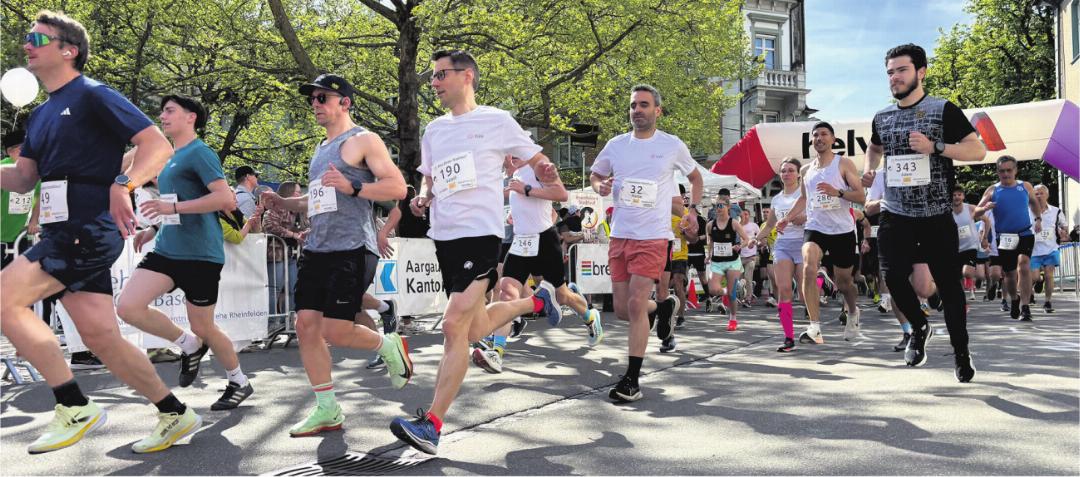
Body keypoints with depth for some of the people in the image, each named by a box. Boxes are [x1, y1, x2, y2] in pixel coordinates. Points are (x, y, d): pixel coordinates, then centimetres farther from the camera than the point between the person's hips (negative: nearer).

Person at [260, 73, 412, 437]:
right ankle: (327, 410, 12)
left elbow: (398, 187, -12)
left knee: (334, 332, -11)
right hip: (317, 249, 8)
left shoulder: (363, 141, -3)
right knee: (306, 325, 2)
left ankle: (390, 346, 19)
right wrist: (282, 203, 15)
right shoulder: (321, 149, 22)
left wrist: (353, 186, -22)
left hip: (351, 250, -8)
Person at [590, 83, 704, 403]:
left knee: (635, 305, -13)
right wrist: (600, 187, -3)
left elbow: (695, 176, 18)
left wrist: (693, 209, 7)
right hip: (620, 235, 4)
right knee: (622, 310, 6)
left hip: (653, 237, -4)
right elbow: (595, 174, 20)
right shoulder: (616, 145, 7)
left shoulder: (673, 146, 1)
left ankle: (631, 382, -4)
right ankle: (663, 308, 39)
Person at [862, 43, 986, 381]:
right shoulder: (882, 118, 8)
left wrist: (934, 147, -21)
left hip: (936, 215, -3)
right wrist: (869, 169, 11)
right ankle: (919, 327, 18)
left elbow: (977, 151, -9)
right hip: (895, 214, 3)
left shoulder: (943, 110, -5)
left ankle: (961, 353, 21)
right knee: (892, 275, -11)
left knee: (948, 283, 4)